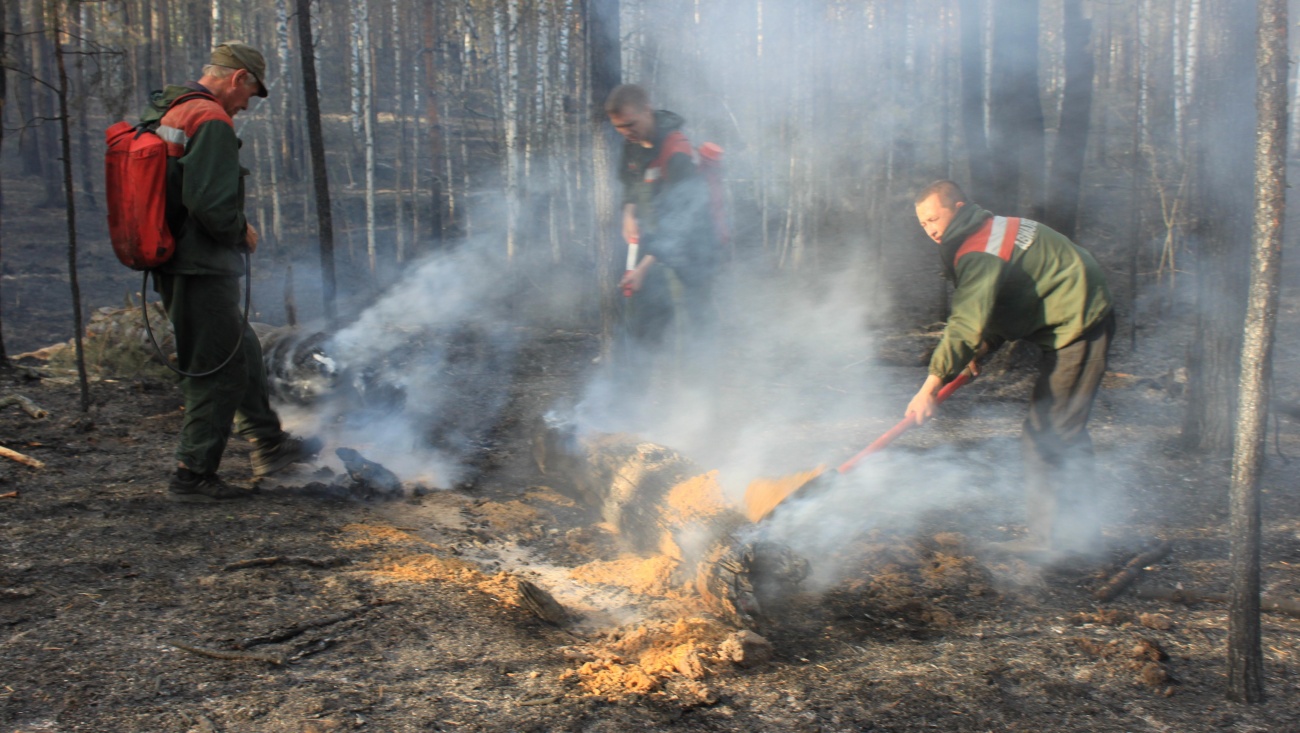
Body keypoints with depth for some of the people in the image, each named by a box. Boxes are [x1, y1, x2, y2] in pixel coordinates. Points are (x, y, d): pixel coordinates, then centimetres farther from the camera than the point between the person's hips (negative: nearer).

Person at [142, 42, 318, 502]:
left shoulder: (162, 114, 14)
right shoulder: (211, 121, -16)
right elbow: (210, 202, -26)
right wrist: (241, 232, -8)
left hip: (172, 267, 10)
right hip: (202, 270, -10)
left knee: (242, 354, 20)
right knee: (218, 371, -1)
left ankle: (270, 446, 30)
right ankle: (192, 476, 5)